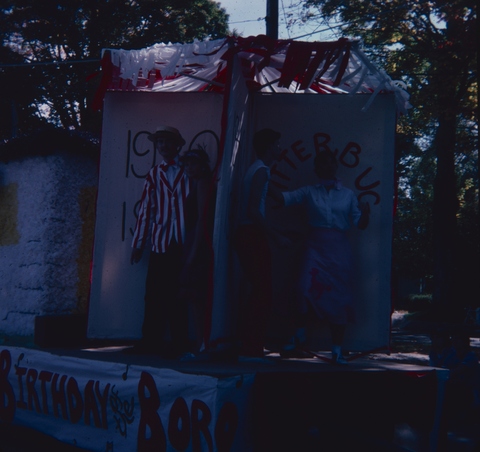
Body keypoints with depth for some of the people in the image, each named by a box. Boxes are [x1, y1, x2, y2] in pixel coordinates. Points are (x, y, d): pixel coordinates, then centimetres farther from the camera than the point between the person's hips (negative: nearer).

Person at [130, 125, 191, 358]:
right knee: (155, 295, 1)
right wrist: (138, 244, 10)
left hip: (184, 244, -2)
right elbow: (145, 210, 12)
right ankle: (151, 341, 10)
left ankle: (179, 343, 9)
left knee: (178, 295, 0)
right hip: (160, 243, 2)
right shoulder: (153, 175, 13)